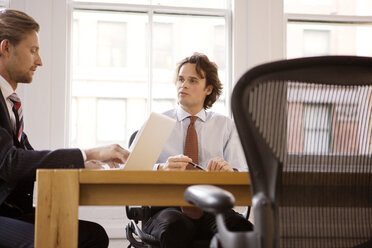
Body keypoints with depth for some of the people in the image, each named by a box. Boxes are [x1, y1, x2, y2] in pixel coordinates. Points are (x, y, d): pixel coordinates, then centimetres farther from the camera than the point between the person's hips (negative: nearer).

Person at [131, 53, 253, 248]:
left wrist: (228, 170, -19)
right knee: (175, 227, -38)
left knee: (241, 228, -33)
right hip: (167, 207, -1)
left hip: (212, 208, 1)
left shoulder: (225, 126, 17)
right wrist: (161, 169, -23)